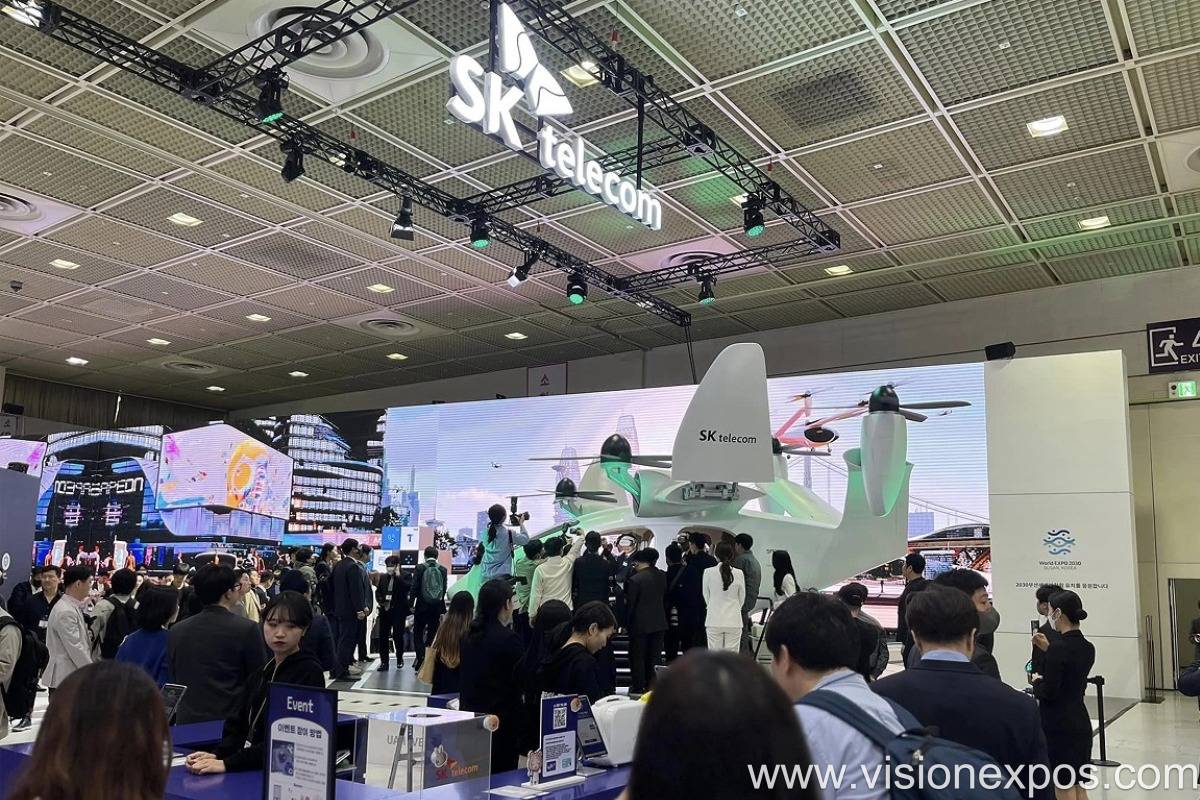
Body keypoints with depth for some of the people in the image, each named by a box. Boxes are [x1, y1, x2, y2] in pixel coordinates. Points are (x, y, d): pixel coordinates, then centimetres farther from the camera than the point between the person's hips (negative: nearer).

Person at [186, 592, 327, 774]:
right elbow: (237, 724, 9)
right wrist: (216, 754, -9)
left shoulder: (309, 673, -7)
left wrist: (228, 763, -19)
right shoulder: (261, 673, 15)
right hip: (250, 772, 5)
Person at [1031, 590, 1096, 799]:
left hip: (1058, 726, -8)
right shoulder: (1088, 648, 5)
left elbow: (1048, 692, -20)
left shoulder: (1059, 648, -19)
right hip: (1081, 723, 8)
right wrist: (1049, 649, 13)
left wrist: (1037, 681, -1)